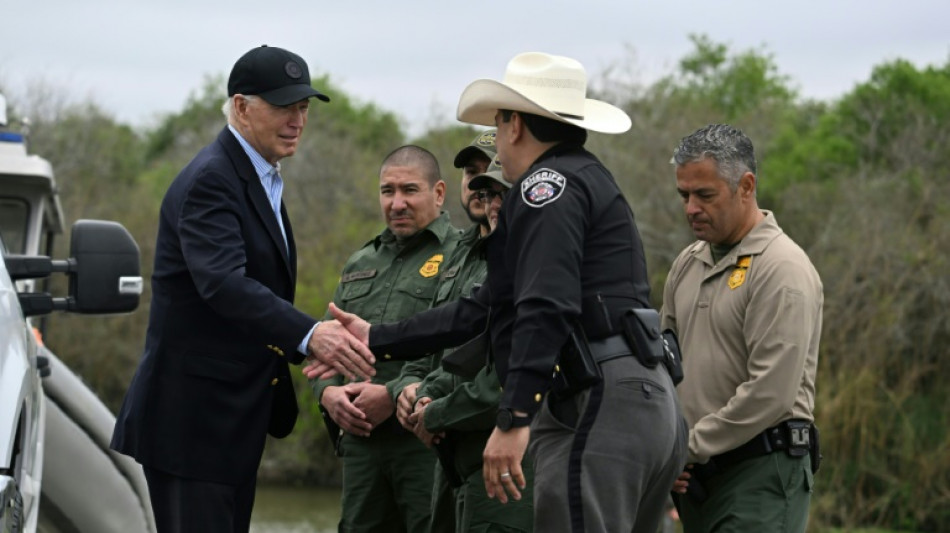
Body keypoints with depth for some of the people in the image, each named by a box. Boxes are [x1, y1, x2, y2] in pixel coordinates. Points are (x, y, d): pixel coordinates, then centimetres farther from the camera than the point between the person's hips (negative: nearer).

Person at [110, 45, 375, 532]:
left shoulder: (260, 178, 16)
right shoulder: (209, 180, -16)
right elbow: (222, 282, -32)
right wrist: (308, 335, -44)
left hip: (235, 418, 10)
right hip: (192, 415, -10)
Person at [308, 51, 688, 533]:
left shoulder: (547, 185, -5)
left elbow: (547, 308, -20)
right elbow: (485, 311, 29)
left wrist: (513, 419, -24)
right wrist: (376, 340, 31)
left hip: (604, 403, -10)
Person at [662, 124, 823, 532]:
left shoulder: (782, 268, -11)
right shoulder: (688, 264, 15)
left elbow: (770, 393, -18)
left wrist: (691, 447, -12)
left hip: (761, 469, -8)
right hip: (698, 473, 8)